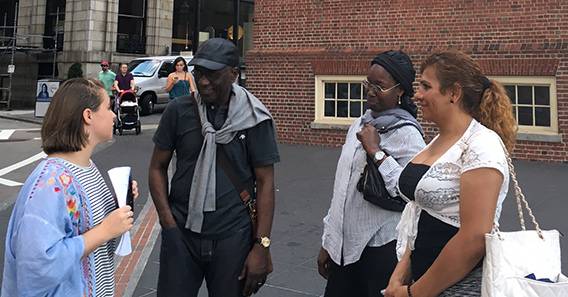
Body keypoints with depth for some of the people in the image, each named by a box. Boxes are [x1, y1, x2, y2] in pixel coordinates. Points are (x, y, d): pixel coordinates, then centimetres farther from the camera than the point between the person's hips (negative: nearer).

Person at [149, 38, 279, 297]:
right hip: (181, 234, 1)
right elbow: (157, 167, 6)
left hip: (232, 237, -1)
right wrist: (168, 223, -4)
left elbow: (265, 182, -4)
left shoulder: (254, 119, -6)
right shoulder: (178, 111, -1)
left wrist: (261, 246, -9)